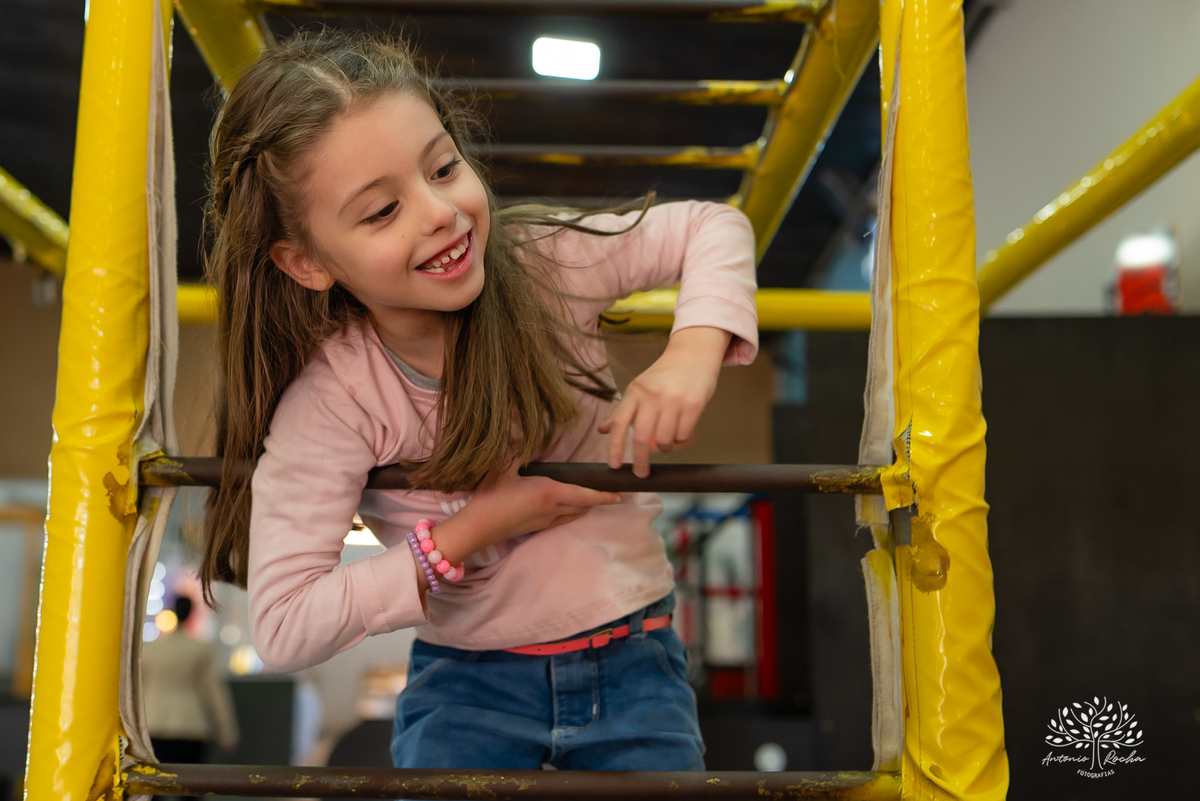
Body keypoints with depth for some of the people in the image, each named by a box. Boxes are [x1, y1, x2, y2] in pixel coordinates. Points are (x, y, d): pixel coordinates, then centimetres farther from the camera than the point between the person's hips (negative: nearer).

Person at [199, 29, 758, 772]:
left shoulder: (543, 261, -15)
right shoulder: (328, 401, -18)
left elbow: (714, 226, -1)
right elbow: (284, 629, -19)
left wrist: (695, 350, -21)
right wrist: (472, 531, -22)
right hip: (467, 678, -1)